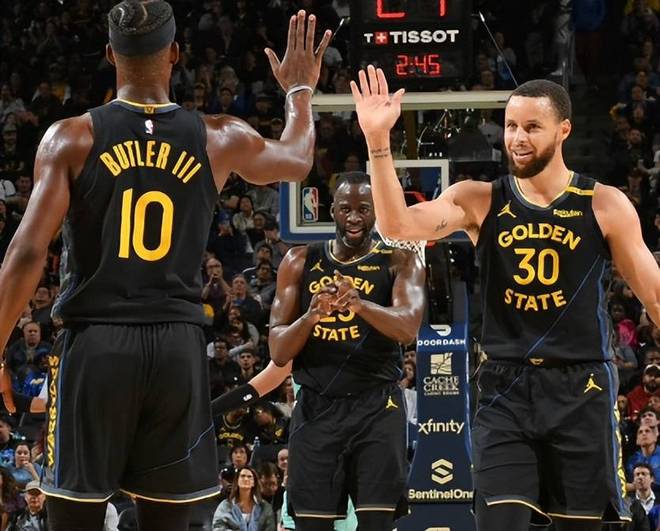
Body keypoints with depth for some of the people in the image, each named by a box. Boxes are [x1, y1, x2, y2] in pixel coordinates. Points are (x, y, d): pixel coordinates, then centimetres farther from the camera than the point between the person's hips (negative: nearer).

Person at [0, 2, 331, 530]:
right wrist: (300, 91, 45)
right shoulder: (219, 139, 4)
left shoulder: (72, 138, -3)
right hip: (178, 346, 2)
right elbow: (297, 159, 26)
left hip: (94, 343, -2)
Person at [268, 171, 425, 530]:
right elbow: (278, 352, 1)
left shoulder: (400, 263, 0)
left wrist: (359, 303, -38)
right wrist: (310, 316, -21)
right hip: (316, 407, 2)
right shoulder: (300, 262, 6)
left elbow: (408, 329, -19)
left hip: (377, 408, -2)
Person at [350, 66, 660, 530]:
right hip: (506, 391, 0)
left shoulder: (605, 206, 0)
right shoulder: (480, 202, 2)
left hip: (581, 391, 0)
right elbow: (398, 226, -12)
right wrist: (378, 140, -22)